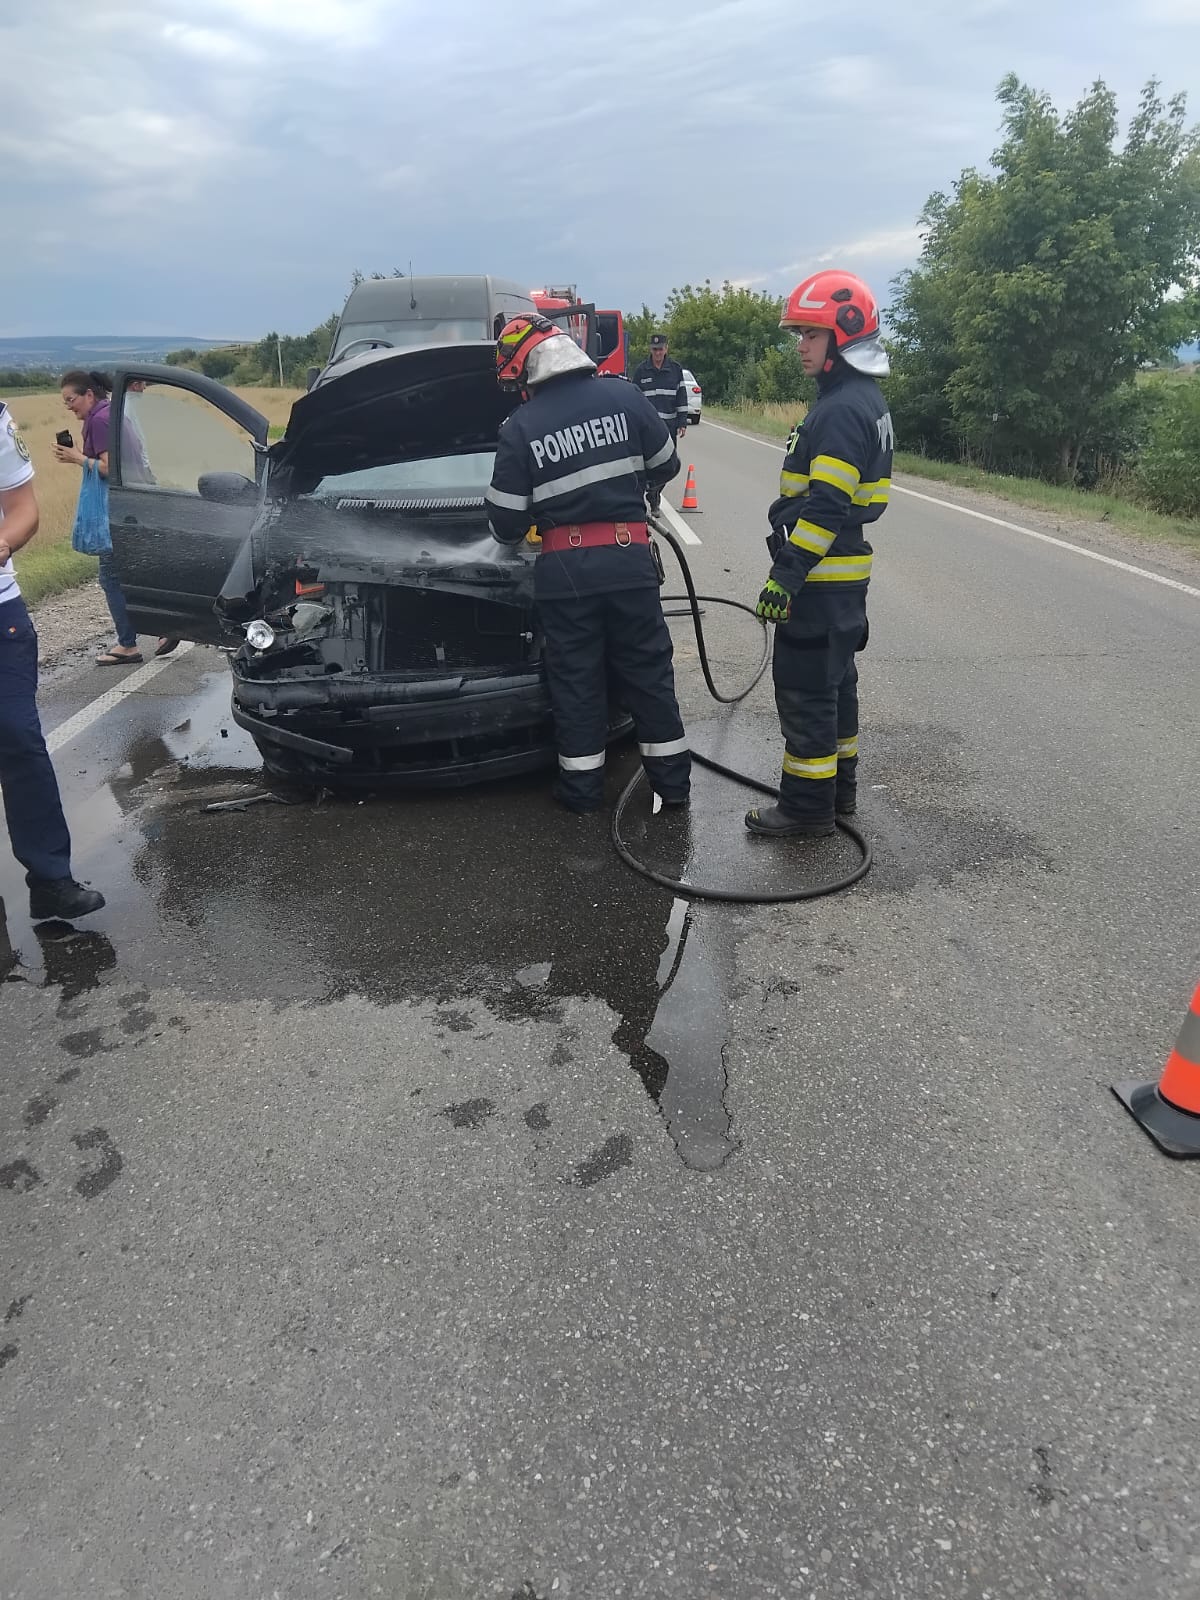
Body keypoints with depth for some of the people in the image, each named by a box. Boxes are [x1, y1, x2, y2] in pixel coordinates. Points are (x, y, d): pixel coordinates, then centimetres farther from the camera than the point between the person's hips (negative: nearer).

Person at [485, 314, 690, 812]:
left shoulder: (521, 427, -3)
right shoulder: (623, 396, 1)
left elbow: (506, 519, 0)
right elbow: (665, 465, 12)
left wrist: (514, 536, 24)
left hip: (565, 570, -1)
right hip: (629, 559, 2)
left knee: (576, 680, 10)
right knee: (648, 670, 11)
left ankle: (582, 788, 16)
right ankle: (672, 781, 18)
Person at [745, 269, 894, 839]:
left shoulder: (843, 409, -19)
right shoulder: (864, 399, 15)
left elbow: (825, 505, -26)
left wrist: (786, 574, -25)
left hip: (819, 577, -11)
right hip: (844, 571, 11)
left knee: (804, 690, -3)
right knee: (834, 681, 18)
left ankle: (807, 807, 6)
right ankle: (839, 788, 30)